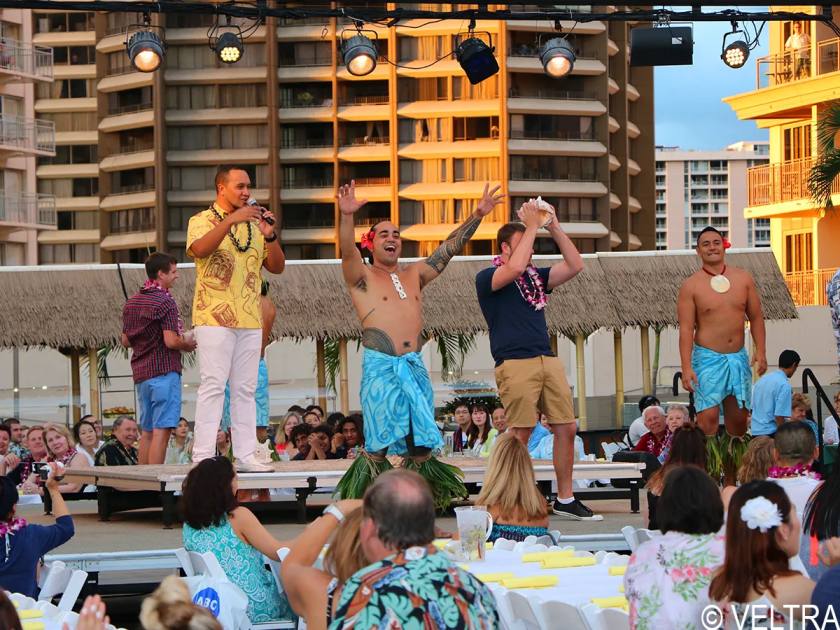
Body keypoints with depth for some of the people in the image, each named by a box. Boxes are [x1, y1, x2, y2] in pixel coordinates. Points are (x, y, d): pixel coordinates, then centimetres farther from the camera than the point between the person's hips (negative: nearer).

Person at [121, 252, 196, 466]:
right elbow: (171, 341, -18)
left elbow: (125, 341, 18)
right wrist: (188, 344, -1)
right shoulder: (165, 301, -11)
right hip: (164, 370, -8)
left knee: (147, 431, 12)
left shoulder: (132, 302, 14)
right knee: (161, 430, -10)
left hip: (140, 372, 8)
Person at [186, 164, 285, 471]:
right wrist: (231, 220, -28)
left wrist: (270, 236, -7)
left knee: (245, 388, 5)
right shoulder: (202, 221, 1)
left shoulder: (253, 224, 16)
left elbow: (277, 267, 11)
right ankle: (203, 457, -9)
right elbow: (200, 249, -21)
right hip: (215, 317, -5)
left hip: (250, 320, 5)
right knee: (213, 385, -9)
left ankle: (245, 455, 7)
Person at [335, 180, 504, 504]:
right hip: (381, 367, -5)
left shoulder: (414, 274, 19)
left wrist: (476, 216, 7)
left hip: (415, 367, 5)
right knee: (379, 444, -5)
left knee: (420, 444, 5)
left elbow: (449, 248, 17)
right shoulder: (362, 277, 4)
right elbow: (347, 250, -16)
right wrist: (346, 217, -34)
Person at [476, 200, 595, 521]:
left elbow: (575, 266, 17)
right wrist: (532, 227, -10)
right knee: (519, 435, -9)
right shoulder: (487, 278, 2)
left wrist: (555, 228, 10)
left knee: (567, 428, 4)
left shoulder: (535, 276, 22)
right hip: (515, 363, -7)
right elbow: (515, 268, -18)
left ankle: (565, 500, 13)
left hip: (548, 360, 7)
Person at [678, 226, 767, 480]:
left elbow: (756, 317, 11)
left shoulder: (743, 278, 7)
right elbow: (686, 328, -8)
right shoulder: (691, 285, -4)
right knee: (708, 416, -15)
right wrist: (686, 368, -16)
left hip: (738, 357, 4)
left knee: (738, 418, 5)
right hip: (708, 358, -4)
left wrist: (760, 351, -1)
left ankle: (732, 480, 17)